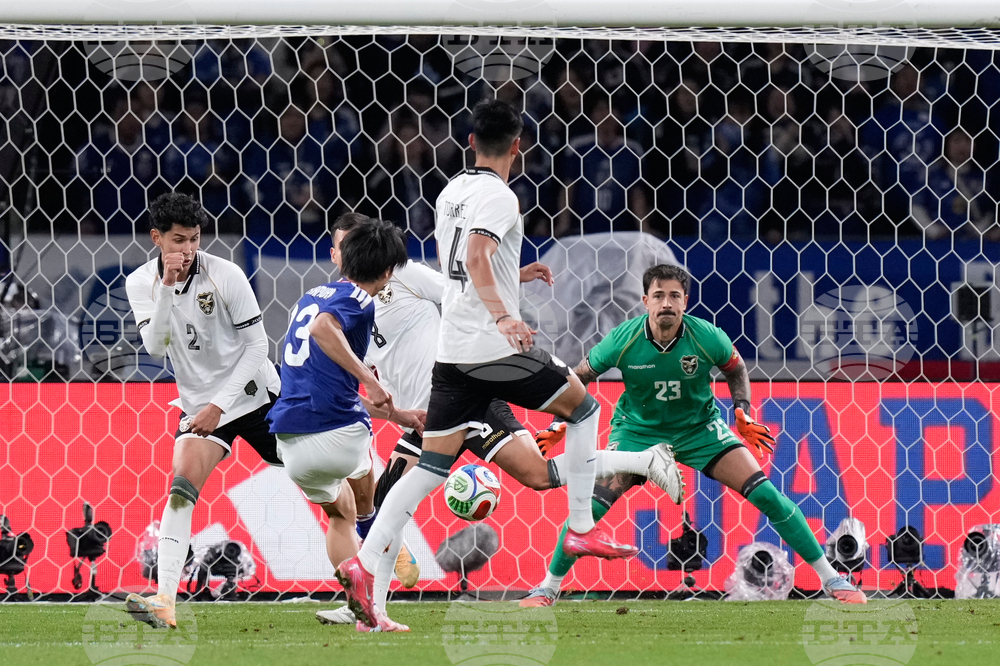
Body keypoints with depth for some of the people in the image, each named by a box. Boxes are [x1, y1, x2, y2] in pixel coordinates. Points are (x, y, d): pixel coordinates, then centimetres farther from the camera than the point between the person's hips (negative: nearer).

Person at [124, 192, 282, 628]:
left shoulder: (225, 275, -14)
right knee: (182, 484, -21)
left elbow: (256, 345, -10)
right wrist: (167, 285, -27)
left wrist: (220, 404, -16)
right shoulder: (141, 283, -6)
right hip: (200, 403, 1)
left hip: (252, 392, -1)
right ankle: (165, 601, -30)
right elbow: (155, 346, -17)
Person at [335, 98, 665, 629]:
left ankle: (363, 565, -8)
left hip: (452, 350, 7)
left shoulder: (450, 193, 16)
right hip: (495, 347, -7)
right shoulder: (498, 197, -10)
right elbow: (476, 257, -27)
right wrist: (502, 315, -38)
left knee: (432, 465, 4)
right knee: (582, 405, 13)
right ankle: (582, 529, 11)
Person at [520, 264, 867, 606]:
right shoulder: (623, 340, -22)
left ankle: (831, 579, 0)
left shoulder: (706, 337, -20)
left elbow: (735, 368, 3)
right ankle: (548, 586, -3)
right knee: (596, 499, -21)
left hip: (700, 428, 1)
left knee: (764, 492, -11)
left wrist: (743, 412, -10)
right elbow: (579, 377, -6)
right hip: (638, 429, -1)